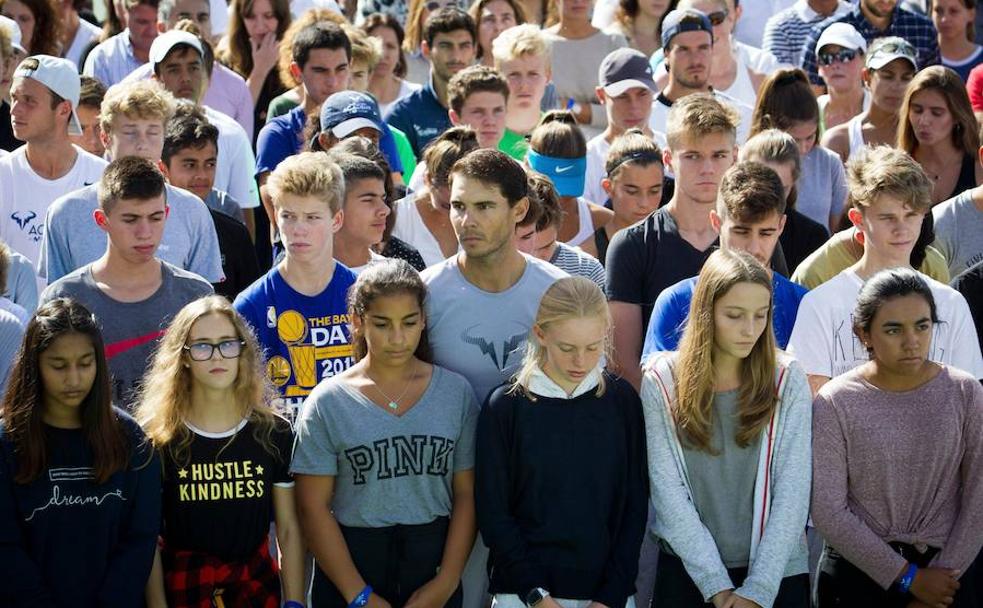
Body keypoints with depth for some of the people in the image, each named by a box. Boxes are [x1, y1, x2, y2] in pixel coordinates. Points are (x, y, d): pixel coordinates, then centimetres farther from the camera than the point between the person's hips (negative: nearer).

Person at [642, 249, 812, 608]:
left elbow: (793, 490, -8)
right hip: (687, 570, 0)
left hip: (777, 572, 0)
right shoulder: (662, 382, -5)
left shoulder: (787, 379, -4)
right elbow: (668, 491, -8)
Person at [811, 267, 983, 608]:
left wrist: (940, 574, -9)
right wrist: (909, 579, -12)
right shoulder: (835, 403, -8)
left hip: (945, 577, 1)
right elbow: (828, 512, -11)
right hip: (857, 572, -1)